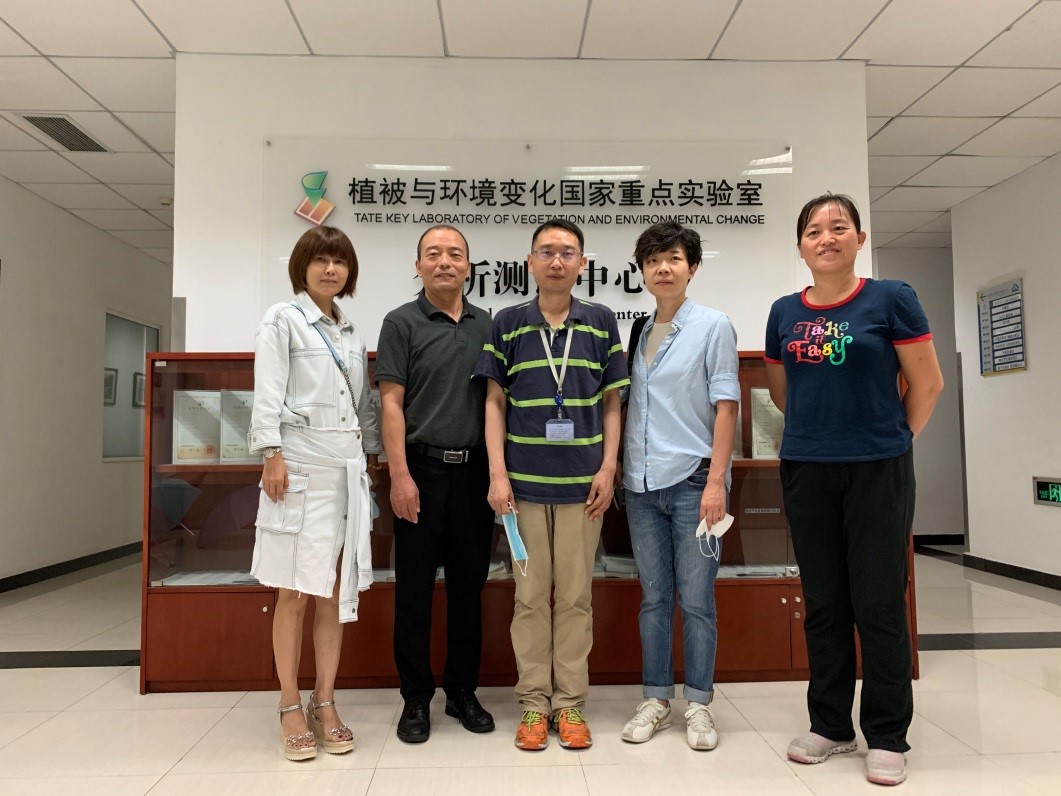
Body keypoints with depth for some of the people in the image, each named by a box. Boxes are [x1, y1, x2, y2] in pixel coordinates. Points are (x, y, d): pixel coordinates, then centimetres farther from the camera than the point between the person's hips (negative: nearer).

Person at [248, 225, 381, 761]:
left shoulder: (353, 334, 18)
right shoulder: (282, 320, 3)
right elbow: (268, 394, -6)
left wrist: (372, 454, 15)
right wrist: (272, 453, -14)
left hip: (348, 469, 5)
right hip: (301, 466, -5)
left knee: (336, 591, 7)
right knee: (294, 591, 0)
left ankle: (324, 703, 17)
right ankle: (290, 708, 13)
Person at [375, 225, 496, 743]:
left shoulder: (486, 324, 10)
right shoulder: (402, 323, 0)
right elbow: (391, 403, -6)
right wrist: (400, 475, -14)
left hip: (475, 472, 4)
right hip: (422, 470, -3)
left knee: (468, 588, 11)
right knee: (414, 590, 5)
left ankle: (463, 691, 26)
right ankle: (416, 699, 20)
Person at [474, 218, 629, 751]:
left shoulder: (601, 323, 5)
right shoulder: (507, 324, 4)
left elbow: (611, 402, 7)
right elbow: (495, 402, 4)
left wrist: (608, 468, -1)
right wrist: (497, 473, -3)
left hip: (582, 482, 0)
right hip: (524, 482, 0)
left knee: (575, 595, 8)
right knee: (530, 594, 8)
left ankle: (570, 703, 22)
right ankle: (533, 702, 22)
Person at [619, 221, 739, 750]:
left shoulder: (712, 327, 0)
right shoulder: (636, 334, 12)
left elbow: (725, 407, -5)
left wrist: (716, 481, -13)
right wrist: (615, 471, 9)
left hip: (693, 479, -4)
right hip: (641, 484, 4)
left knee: (695, 599, 3)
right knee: (653, 598, 11)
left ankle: (698, 704, 19)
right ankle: (655, 698, 24)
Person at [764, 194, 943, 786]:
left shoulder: (891, 299, -4)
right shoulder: (785, 312, 6)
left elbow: (927, 383, -1)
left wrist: (894, 439, 4)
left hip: (877, 471, -3)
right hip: (806, 472, 4)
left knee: (879, 604, 3)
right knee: (824, 603, 12)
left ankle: (887, 737, 20)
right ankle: (830, 726, 26)